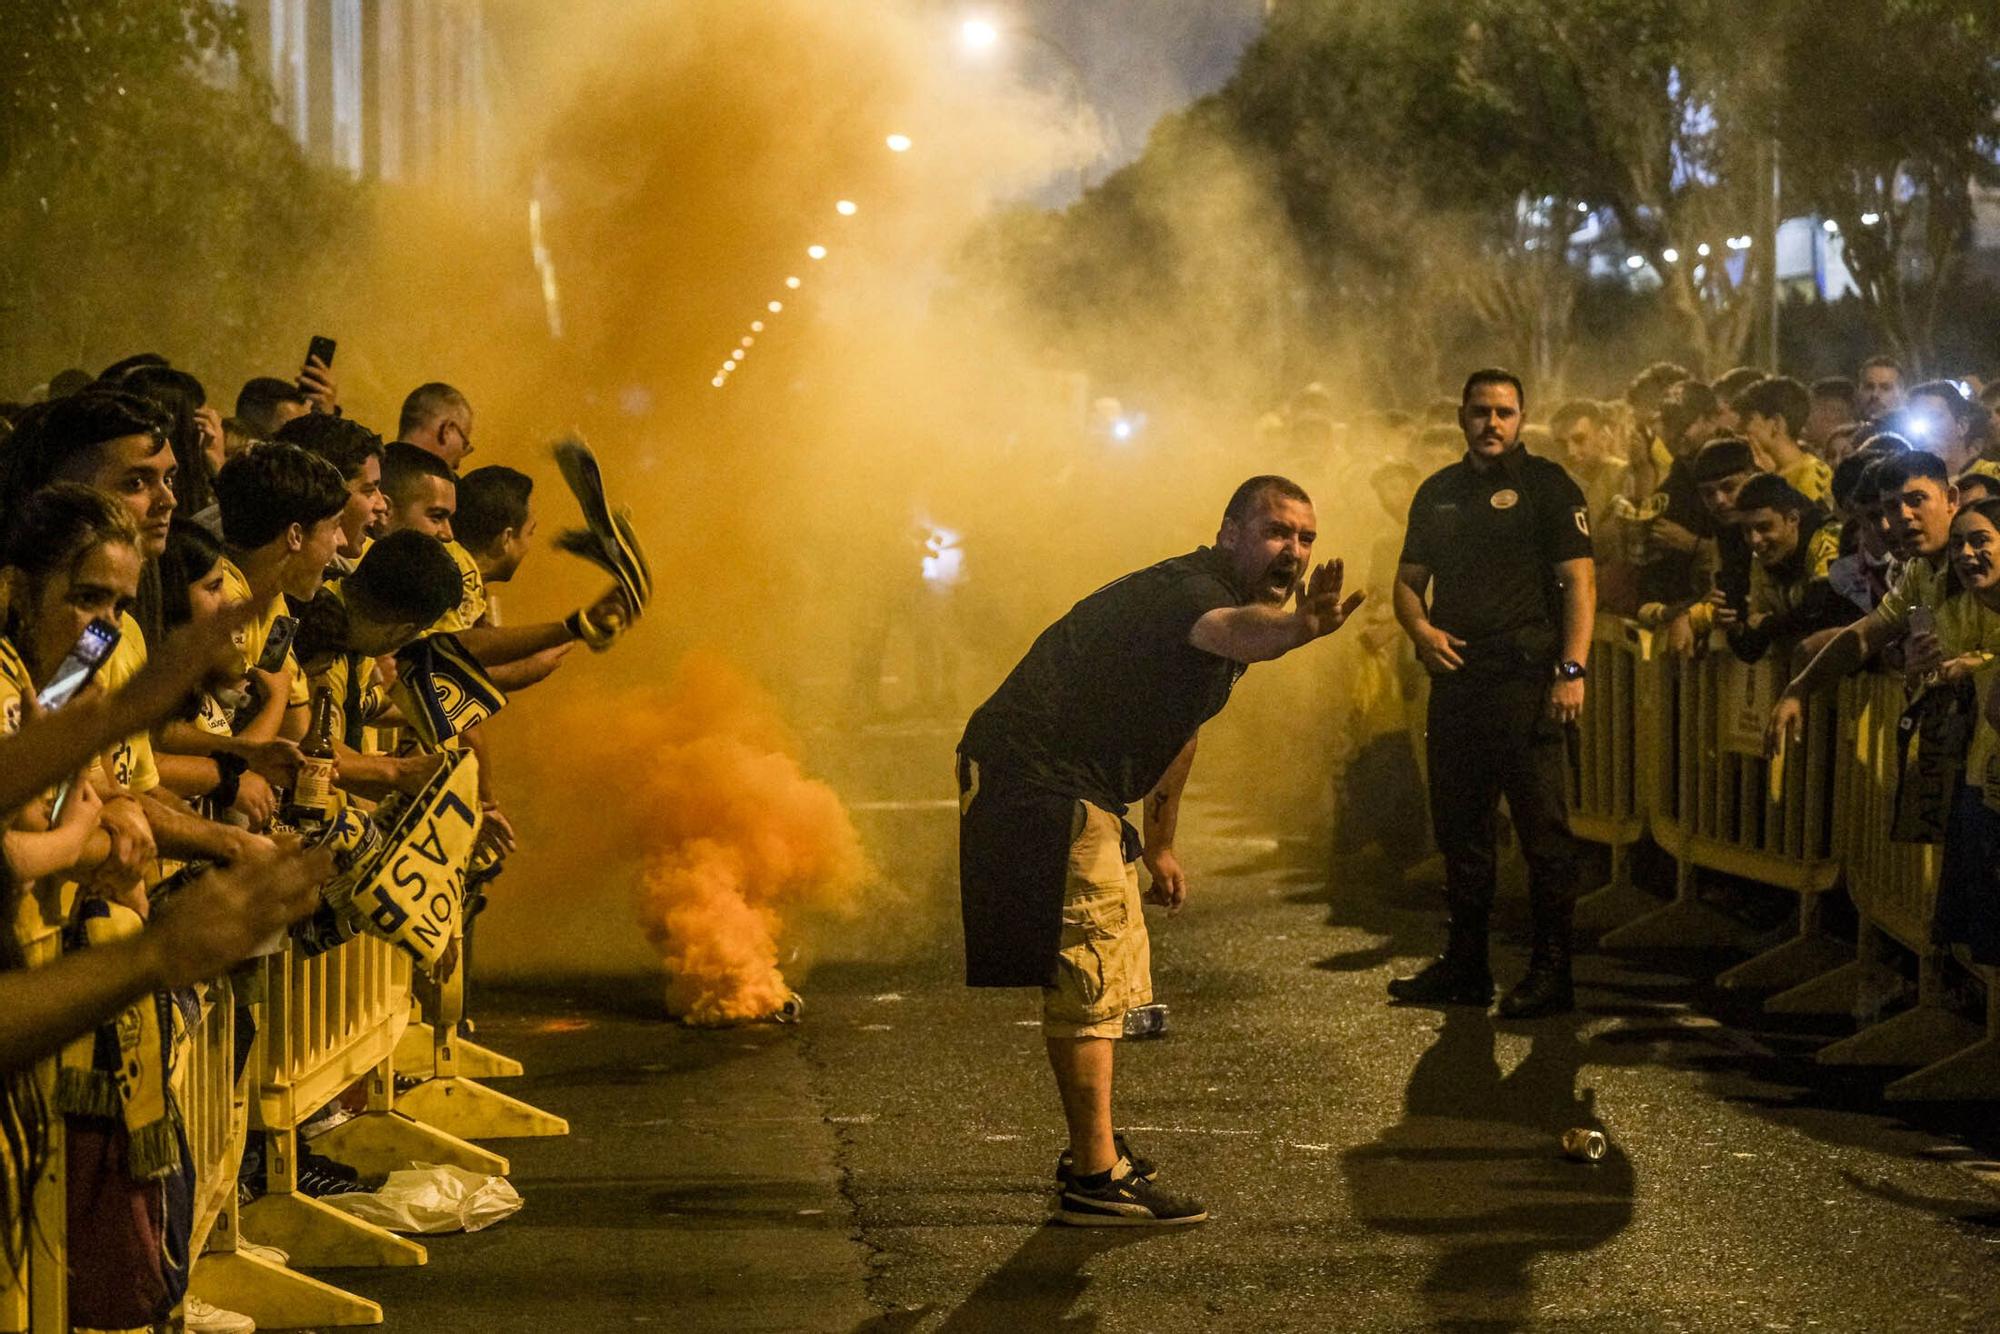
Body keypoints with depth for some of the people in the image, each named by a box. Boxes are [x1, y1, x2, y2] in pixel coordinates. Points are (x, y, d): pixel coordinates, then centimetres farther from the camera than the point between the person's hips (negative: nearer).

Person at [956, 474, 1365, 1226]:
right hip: (1037, 778, -11)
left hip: (1076, 791, 11)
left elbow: (1174, 726, 27)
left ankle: (1094, 1153, 33)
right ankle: (1095, 1181, -12)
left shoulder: (1207, 597, 14)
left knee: (1110, 972, 21)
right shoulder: (1188, 591, -19)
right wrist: (1298, 627, -69)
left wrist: (1159, 843, 32)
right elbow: (1235, 632, -46)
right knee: (1088, 978, -13)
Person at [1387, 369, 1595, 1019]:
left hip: (1524, 679, -6)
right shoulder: (1439, 493, 16)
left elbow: (1579, 579, -7)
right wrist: (1421, 629, -1)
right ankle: (1465, 965, 19)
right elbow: (1408, 580, 21)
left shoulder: (1546, 484, 0)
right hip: (1455, 677, 6)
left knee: (1542, 827, -5)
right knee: (1459, 825, 11)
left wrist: (1573, 670, -17)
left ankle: (1550, 971, -1)